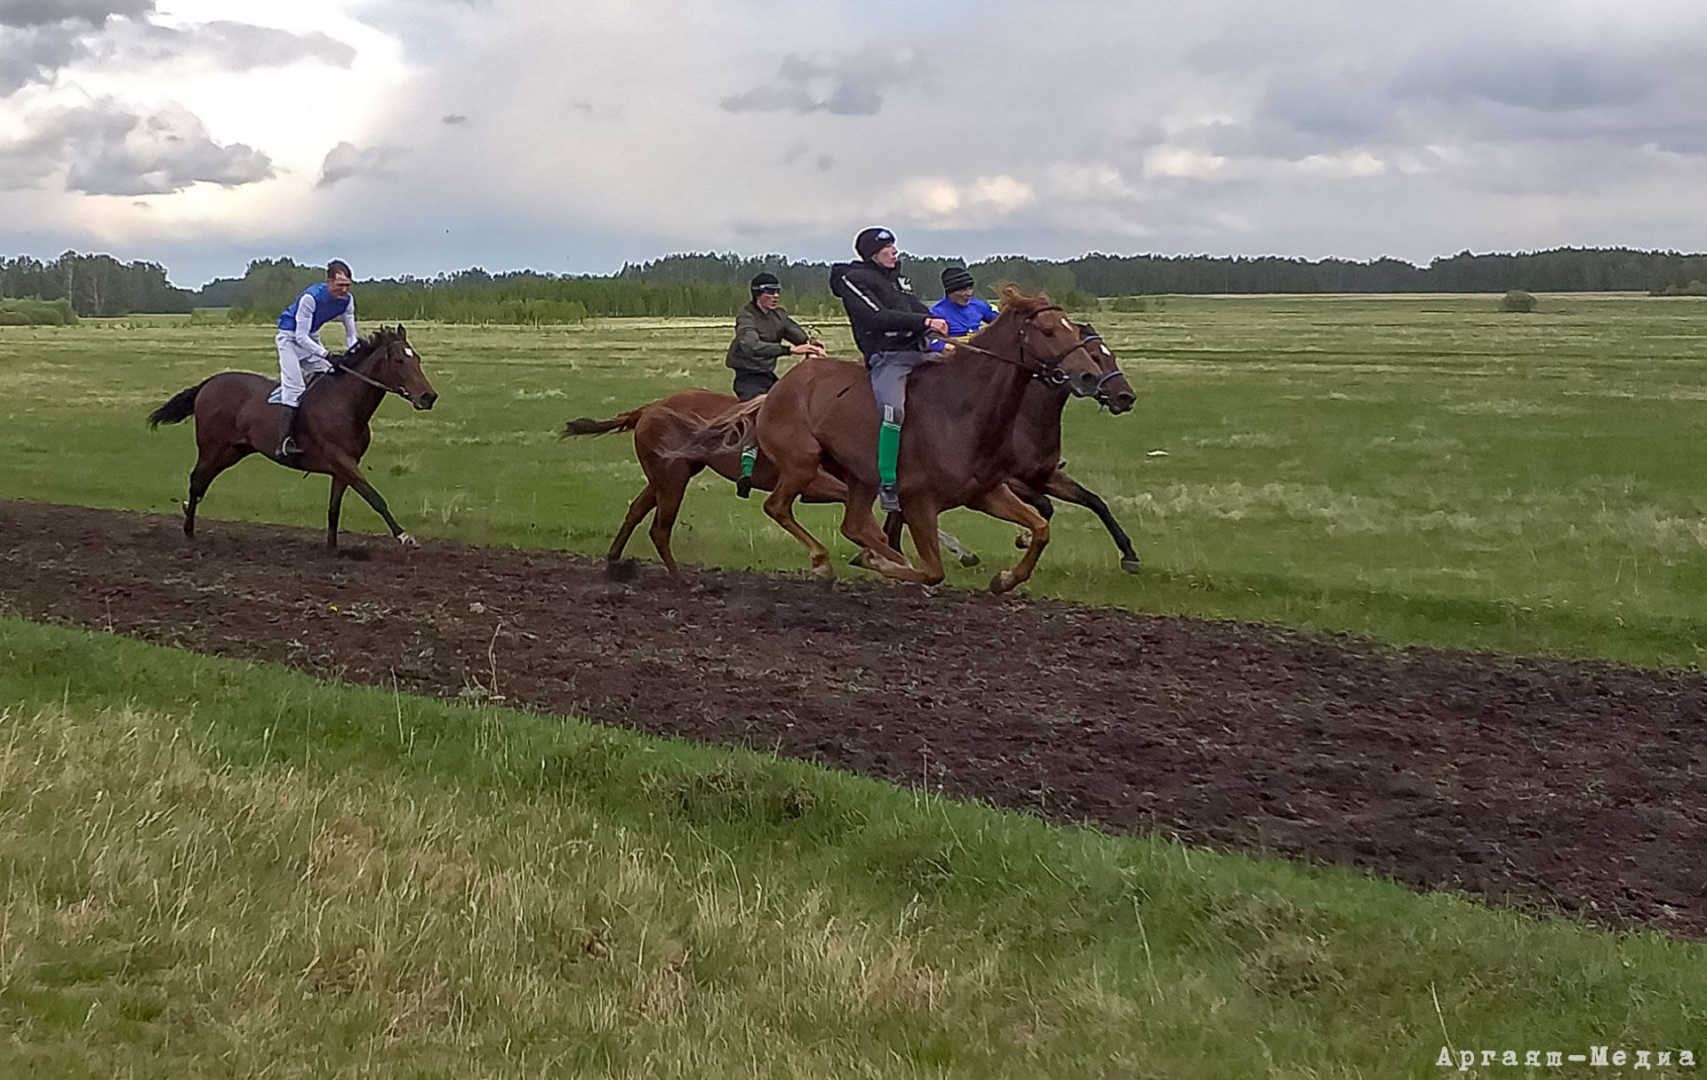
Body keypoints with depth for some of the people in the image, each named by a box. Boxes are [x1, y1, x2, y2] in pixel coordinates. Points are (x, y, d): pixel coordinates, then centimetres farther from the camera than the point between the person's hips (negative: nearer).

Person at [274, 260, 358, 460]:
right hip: (290, 337, -7)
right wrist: (328, 355, -38)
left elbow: (351, 335, 0)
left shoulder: (347, 300, -11)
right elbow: (300, 337, -30)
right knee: (294, 388, -22)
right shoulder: (310, 297, -31)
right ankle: (284, 443, -27)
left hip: (311, 338, 7)